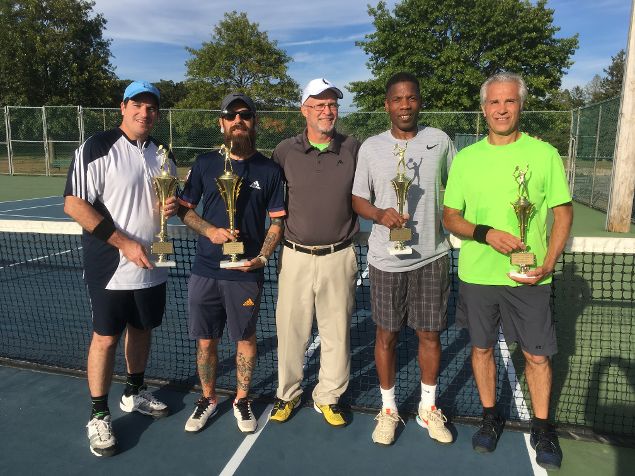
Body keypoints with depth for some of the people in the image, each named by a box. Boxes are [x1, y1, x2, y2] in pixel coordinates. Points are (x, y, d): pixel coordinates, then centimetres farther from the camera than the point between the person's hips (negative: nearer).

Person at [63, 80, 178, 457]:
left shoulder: (161, 154, 8)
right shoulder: (98, 148, -11)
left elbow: (172, 198, 21)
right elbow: (74, 204, -16)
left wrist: (174, 206, -5)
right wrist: (124, 243, -21)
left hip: (152, 267, 6)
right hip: (111, 269, -6)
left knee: (142, 329, 18)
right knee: (106, 338, 3)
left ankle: (135, 393, 38)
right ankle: (99, 415, 20)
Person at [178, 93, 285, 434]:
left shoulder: (270, 170, 0)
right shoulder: (205, 163, 3)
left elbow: (277, 221, 2)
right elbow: (184, 208, 9)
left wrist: (262, 257, -12)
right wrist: (209, 230, -10)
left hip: (246, 274, -1)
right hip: (205, 271, 2)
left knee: (245, 339, 12)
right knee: (205, 341, 12)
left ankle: (242, 400, 33)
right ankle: (208, 398, 34)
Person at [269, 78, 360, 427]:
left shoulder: (354, 150, 2)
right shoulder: (285, 151, 2)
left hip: (339, 257, 1)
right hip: (295, 255, 0)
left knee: (336, 331, 9)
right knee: (290, 328, 9)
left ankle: (328, 398, 28)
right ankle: (287, 394, 30)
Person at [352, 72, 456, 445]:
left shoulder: (440, 141, 3)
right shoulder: (371, 147, 2)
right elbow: (358, 200, 4)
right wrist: (380, 215, -15)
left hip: (432, 257, 1)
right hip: (386, 259, 0)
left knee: (430, 334, 10)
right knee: (387, 335, 9)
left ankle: (429, 408, 31)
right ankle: (389, 409, 28)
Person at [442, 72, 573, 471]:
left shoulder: (545, 154, -2)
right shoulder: (465, 158, 1)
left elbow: (563, 213, 1)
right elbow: (450, 217, 3)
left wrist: (547, 265, -11)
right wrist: (486, 234, -16)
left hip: (528, 277, -1)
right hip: (477, 274, 2)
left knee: (538, 355, 8)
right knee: (482, 348, 13)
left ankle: (542, 427, 31)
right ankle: (491, 417, 34)